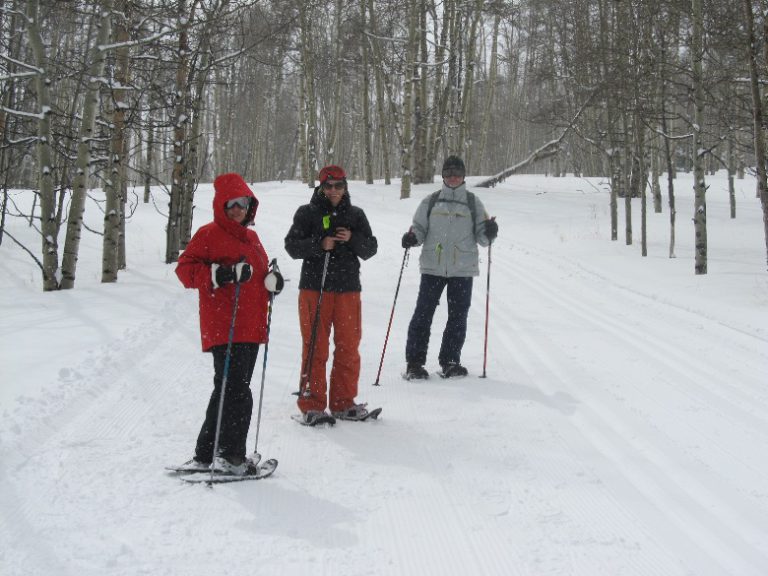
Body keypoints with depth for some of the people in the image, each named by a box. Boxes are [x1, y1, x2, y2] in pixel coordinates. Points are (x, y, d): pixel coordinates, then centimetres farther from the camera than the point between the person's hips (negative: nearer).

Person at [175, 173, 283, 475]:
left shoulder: (251, 237, 19)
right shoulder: (209, 234, -4)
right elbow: (185, 269, -10)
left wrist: (273, 281, 4)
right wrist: (220, 274, -24)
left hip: (251, 328, 9)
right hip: (224, 328, -8)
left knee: (229, 390, 13)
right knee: (237, 392, -12)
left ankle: (206, 455, 22)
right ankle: (230, 455, -1)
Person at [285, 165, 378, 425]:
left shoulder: (355, 214, 13)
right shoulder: (307, 213, 6)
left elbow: (371, 248, 10)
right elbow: (292, 245, -1)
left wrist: (352, 239, -10)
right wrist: (320, 244, -16)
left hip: (348, 287, 3)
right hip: (314, 287, -3)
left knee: (348, 346, 5)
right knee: (315, 347, -2)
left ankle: (343, 403, 15)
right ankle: (312, 404, 4)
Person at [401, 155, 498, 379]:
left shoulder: (473, 203, 8)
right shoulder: (430, 202, 8)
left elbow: (482, 237, 8)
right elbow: (420, 229, 11)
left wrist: (490, 232, -14)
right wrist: (411, 238, -10)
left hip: (463, 269, 1)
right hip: (432, 268, 0)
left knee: (458, 317, 5)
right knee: (423, 314, -3)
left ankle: (450, 361, 17)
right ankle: (414, 363, 4)